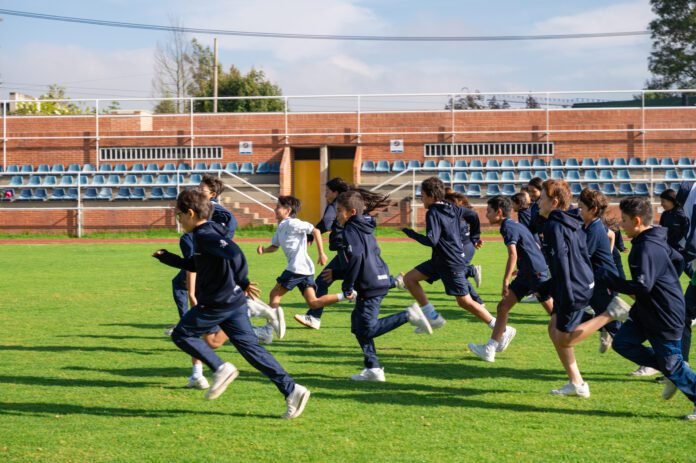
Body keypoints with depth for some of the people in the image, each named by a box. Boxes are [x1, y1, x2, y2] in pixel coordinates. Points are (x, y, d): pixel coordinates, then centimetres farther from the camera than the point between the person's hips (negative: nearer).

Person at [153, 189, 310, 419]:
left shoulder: (205, 235, -14)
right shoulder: (209, 232, 17)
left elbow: (234, 254, -30)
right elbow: (195, 265, 30)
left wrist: (242, 282, -25)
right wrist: (167, 257, 27)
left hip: (217, 303, -10)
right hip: (233, 302, 10)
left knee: (181, 334, 7)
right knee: (249, 346, 7)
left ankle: (220, 368, -3)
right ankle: (291, 390, 1)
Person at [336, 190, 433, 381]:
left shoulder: (350, 230, -11)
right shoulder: (365, 228, 17)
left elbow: (355, 257, -23)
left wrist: (348, 286, -17)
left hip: (370, 286, -10)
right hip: (380, 279, 10)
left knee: (368, 328, -7)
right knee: (358, 324, 14)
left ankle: (408, 316, -11)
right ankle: (373, 368, 12)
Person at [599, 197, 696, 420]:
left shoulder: (647, 248, -25)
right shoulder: (655, 241, 7)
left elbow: (642, 286, -31)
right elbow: (677, 260, 21)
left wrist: (609, 279, -23)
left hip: (665, 316, -10)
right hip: (647, 310, 10)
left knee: (671, 364, -1)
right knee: (622, 342, 5)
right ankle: (673, 371, 13)